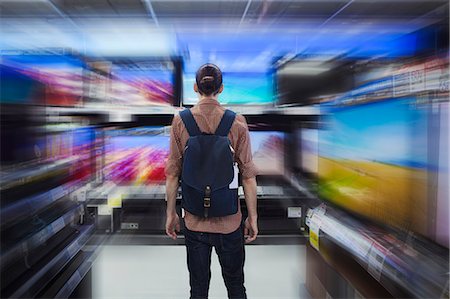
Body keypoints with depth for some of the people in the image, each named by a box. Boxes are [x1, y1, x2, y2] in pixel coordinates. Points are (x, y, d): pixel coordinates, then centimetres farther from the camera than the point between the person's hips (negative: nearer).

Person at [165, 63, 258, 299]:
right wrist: (252, 218, 2)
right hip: (230, 221, -1)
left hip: (194, 221, 1)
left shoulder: (180, 122, -6)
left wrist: (171, 213, 7)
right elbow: (248, 176, -8)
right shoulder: (237, 123, -9)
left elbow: (172, 174, -4)